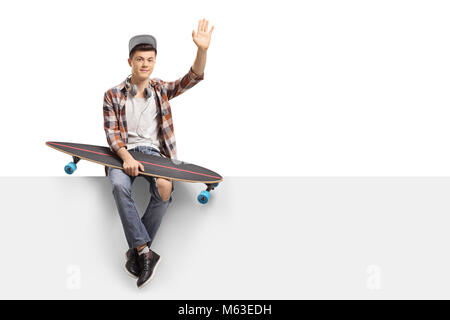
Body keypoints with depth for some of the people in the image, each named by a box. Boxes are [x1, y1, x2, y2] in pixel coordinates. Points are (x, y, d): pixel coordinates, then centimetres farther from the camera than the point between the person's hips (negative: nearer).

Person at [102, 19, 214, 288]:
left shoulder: (161, 90, 10)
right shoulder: (113, 96, 6)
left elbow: (192, 78, -2)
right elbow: (112, 133, 0)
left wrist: (202, 51, -21)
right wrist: (126, 157, -21)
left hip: (154, 152, 1)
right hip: (124, 152, -1)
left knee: (165, 189, -31)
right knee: (120, 185, -35)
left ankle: (136, 251, -19)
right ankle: (145, 252, -33)